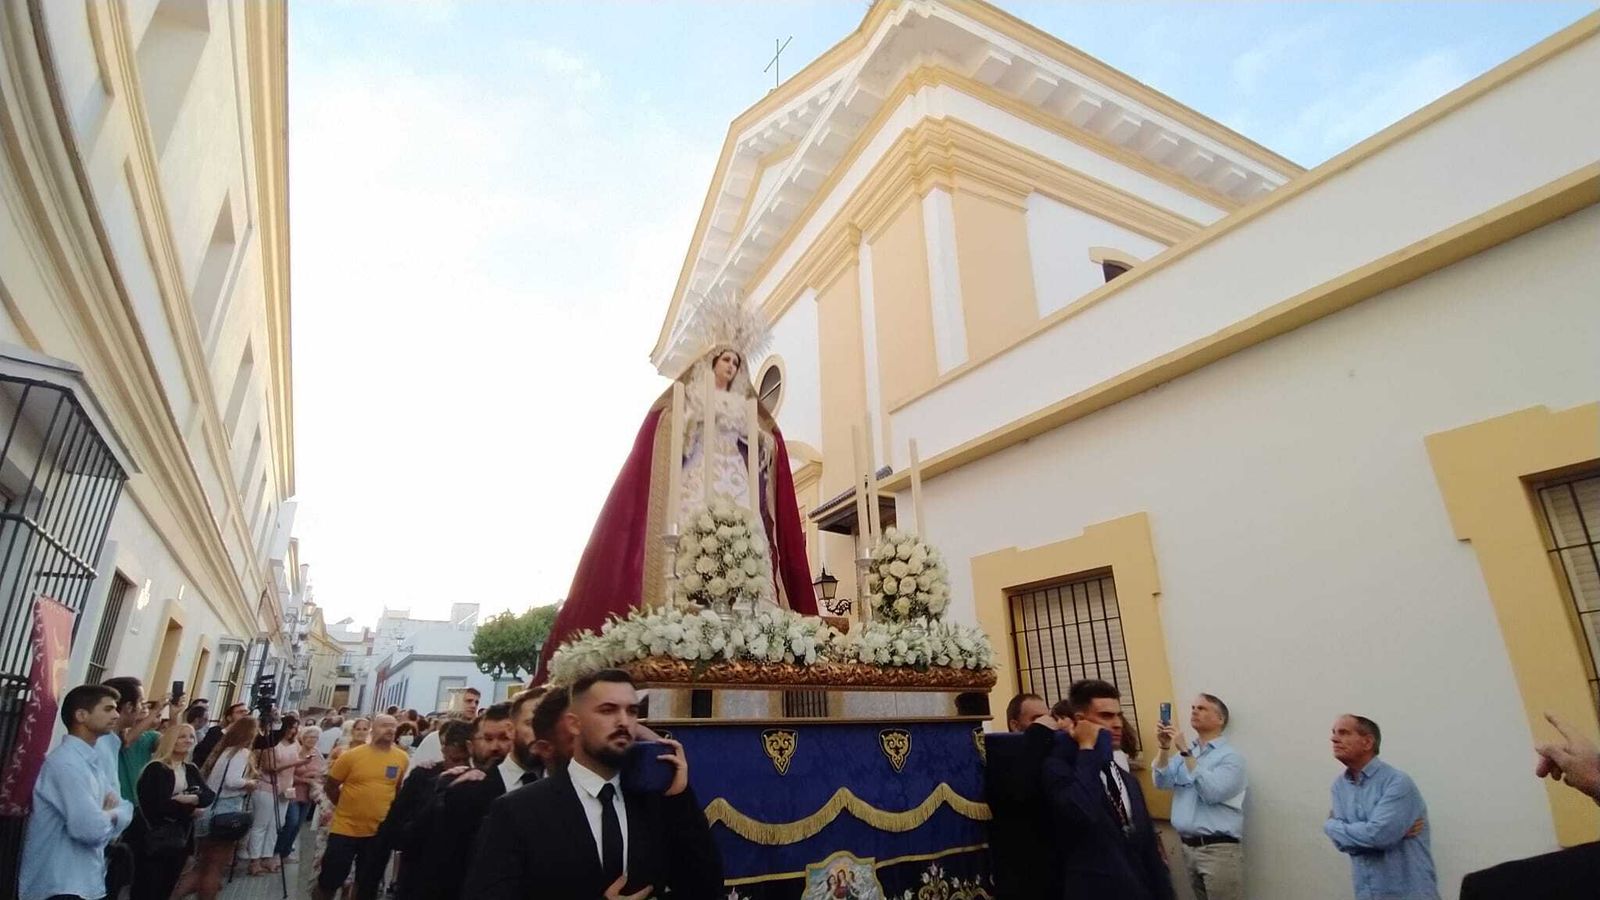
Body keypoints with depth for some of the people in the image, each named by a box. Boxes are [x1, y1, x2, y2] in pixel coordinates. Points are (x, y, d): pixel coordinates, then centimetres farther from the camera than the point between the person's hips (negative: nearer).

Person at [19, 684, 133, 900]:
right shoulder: (65, 762, -21)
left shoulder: (97, 760, 9)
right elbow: (91, 829, -27)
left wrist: (106, 816, -12)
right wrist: (111, 815, -8)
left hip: (88, 881, 9)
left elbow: (125, 810, 8)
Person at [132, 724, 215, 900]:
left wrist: (193, 798, -19)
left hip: (182, 837, 6)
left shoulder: (191, 769, 10)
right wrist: (191, 810, -9)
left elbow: (210, 795, 0)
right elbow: (160, 806, -19)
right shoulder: (156, 769, -11)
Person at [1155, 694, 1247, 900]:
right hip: (1188, 846, 6)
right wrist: (1164, 749, -14)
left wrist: (1186, 751, -23)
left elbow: (1212, 792, -21)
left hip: (1218, 848, -5)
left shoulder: (1230, 756, -6)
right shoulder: (1184, 751, 11)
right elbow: (1163, 782, 0)